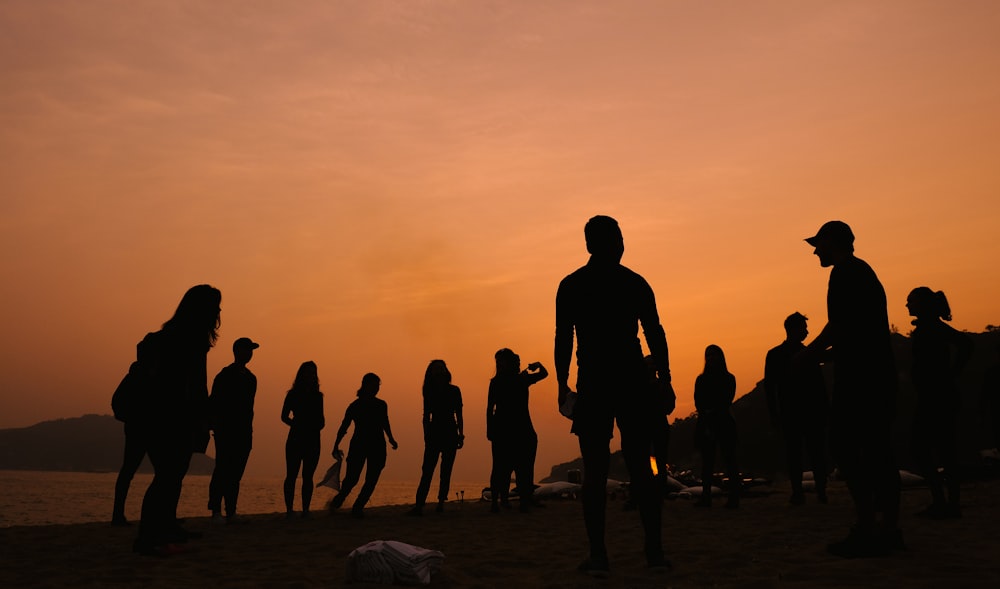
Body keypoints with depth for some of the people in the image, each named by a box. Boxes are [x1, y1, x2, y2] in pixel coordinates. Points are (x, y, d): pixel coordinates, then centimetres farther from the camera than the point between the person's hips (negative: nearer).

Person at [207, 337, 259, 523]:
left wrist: (249, 430, 15)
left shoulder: (250, 378, 17)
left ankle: (231, 512, 7)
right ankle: (216, 512, -4)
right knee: (222, 471, -7)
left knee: (235, 473, 5)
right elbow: (213, 403, -8)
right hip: (226, 431, -6)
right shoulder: (225, 375, -4)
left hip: (243, 433, 7)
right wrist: (216, 425, -14)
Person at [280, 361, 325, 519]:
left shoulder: (318, 396, 11)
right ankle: (289, 509, 1)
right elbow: (284, 416, 3)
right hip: (295, 439, -2)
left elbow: (321, 419, 12)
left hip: (312, 440, 2)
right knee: (291, 475, -2)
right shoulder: (293, 394, 4)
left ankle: (305, 510, 5)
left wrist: (320, 424, -9)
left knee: (308, 477, 3)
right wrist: (296, 425, -10)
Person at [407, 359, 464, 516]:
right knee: (427, 470, -8)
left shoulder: (454, 391, 5)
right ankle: (419, 505, -13)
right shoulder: (429, 392, 7)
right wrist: (426, 436, -1)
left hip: (451, 433, 0)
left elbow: (459, 415, 7)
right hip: (434, 432, 0)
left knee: (446, 470, 1)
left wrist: (461, 435, 2)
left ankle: (441, 503, 7)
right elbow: (426, 416, 7)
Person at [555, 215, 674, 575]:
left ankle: (598, 555, -1)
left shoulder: (570, 285, 3)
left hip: (593, 384, -1)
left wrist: (562, 386, 3)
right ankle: (654, 549, 10)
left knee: (595, 470, 1)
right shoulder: (635, 283, 5)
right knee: (641, 466, 9)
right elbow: (655, 334, 2)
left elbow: (563, 340, -2)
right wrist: (665, 381, 8)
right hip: (633, 383, 1)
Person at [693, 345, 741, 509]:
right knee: (707, 460, 0)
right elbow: (697, 401, 3)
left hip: (724, 422, -2)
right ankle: (706, 497, 0)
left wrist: (712, 412, -14)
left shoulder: (729, 378, 8)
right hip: (705, 423, 2)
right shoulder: (701, 379, 13)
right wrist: (705, 413, -13)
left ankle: (733, 497, -6)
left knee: (729, 459, -5)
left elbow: (727, 400, -2)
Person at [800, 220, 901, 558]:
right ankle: (889, 529, 10)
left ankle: (866, 528, -12)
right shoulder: (865, 273, 23)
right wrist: (823, 353, 24)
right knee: (877, 451, 8)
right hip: (879, 373, 10)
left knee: (844, 448, -9)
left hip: (858, 376, -10)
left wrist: (809, 352, -4)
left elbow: (839, 325, -16)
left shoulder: (845, 273, -7)